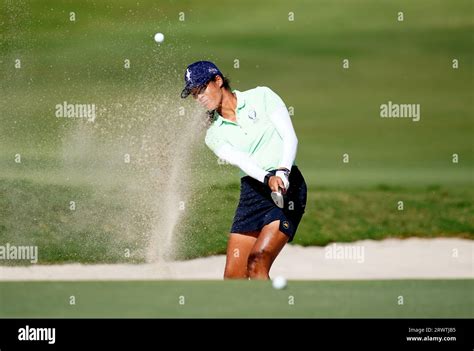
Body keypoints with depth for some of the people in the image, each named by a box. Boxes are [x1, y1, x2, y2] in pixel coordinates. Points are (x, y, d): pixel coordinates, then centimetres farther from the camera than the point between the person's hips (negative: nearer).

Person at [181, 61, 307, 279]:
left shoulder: (261, 97, 5)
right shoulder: (214, 134, 12)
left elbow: (290, 137, -4)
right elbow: (241, 160, -7)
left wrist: (282, 173, -22)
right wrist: (268, 179, -27)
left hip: (288, 187, -5)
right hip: (251, 193, 5)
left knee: (257, 263, -20)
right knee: (233, 277, -2)